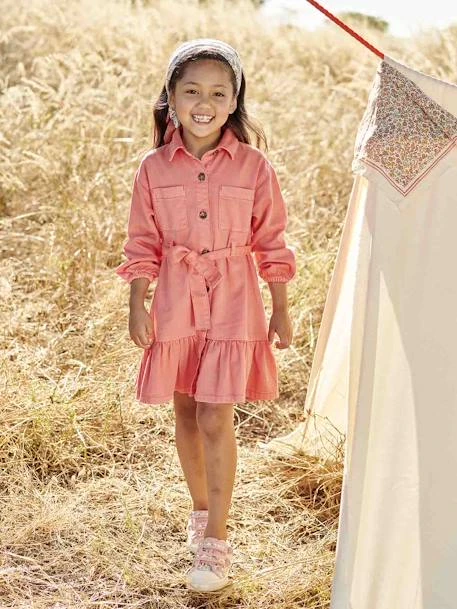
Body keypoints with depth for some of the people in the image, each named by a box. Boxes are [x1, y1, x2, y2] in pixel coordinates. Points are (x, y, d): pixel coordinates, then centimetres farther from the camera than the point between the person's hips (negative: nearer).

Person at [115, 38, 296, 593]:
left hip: (232, 305, -2)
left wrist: (281, 311, 3)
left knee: (215, 421, -7)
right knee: (185, 414, 13)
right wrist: (137, 308, -2)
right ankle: (201, 510, 35)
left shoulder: (253, 167, -6)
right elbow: (142, 245, 3)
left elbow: (271, 242, 1)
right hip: (175, 305, 2)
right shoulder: (154, 168, -2)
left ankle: (214, 543, 2)